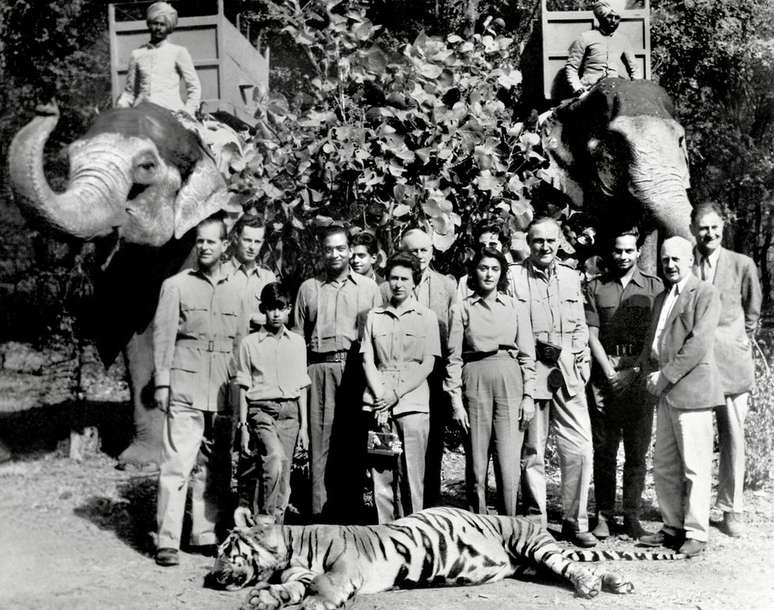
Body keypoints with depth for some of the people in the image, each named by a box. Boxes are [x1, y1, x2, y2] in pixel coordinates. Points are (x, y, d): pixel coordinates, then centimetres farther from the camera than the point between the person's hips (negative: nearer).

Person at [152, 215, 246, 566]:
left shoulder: (234, 292, 16)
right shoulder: (176, 286, 4)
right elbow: (163, 336, 0)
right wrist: (162, 383, -7)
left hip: (222, 393, 4)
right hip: (185, 391, -4)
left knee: (212, 468, 8)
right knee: (177, 465, -7)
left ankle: (206, 535, 16)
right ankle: (167, 541, -4)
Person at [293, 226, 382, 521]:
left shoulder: (368, 287, 13)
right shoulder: (308, 288, 16)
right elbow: (298, 336, 14)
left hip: (356, 368, 0)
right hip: (319, 368, 1)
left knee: (354, 441, -1)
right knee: (320, 439, -3)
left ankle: (349, 507, 6)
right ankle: (319, 510, 0)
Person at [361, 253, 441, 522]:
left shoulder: (426, 316, 8)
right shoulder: (374, 316, 14)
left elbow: (427, 365, 1)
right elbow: (367, 361, 7)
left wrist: (396, 394, -8)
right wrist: (380, 398, -7)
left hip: (413, 403, -2)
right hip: (378, 404, 2)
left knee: (412, 477, -5)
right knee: (380, 475, 0)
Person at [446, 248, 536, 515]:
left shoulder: (516, 307, 12)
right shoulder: (461, 309, 8)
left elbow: (527, 354, 10)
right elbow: (454, 357, 5)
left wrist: (528, 395, 2)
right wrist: (456, 398, -3)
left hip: (510, 382, 1)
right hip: (475, 381, 0)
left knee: (509, 463, -5)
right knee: (476, 463, 1)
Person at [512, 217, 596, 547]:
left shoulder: (571, 277, 15)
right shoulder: (513, 277, 0)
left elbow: (580, 327, 19)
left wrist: (579, 360, 5)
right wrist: (534, 348, -10)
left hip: (568, 374, 4)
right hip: (529, 373, -4)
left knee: (580, 450, 0)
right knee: (531, 453, 4)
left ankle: (575, 522, 12)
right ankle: (535, 522, 16)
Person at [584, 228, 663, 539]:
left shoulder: (654, 287, 8)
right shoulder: (595, 288, 8)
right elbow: (592, 336, 2)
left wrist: (640, 371, -7)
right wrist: (610, 373, -8)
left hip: (640, 376, 0)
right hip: (605, 375, 0)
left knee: (637, 451, 2)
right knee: (604, 450, 2)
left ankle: (632, 517, 10)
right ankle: (604, 516, 10)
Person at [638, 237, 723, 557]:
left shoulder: (705, 294, -5)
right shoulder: (661, 298, 20)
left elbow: (698, 343, -14)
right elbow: (651, 341, 21)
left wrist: (665, 377, -14)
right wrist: (649, 372, 2)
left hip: (691, 390, -8)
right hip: (666, 394, 8)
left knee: (694, 467, -3)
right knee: (664, 467, 11)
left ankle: (695, 534, 4)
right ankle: (673, 527, 21)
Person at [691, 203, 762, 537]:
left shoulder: (742, 265, 3)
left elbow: (752, 313, 13)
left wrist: (740, 345, 12)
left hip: (731, 363, 0)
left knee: (733, 438, 3)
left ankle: (731, 508, 14)